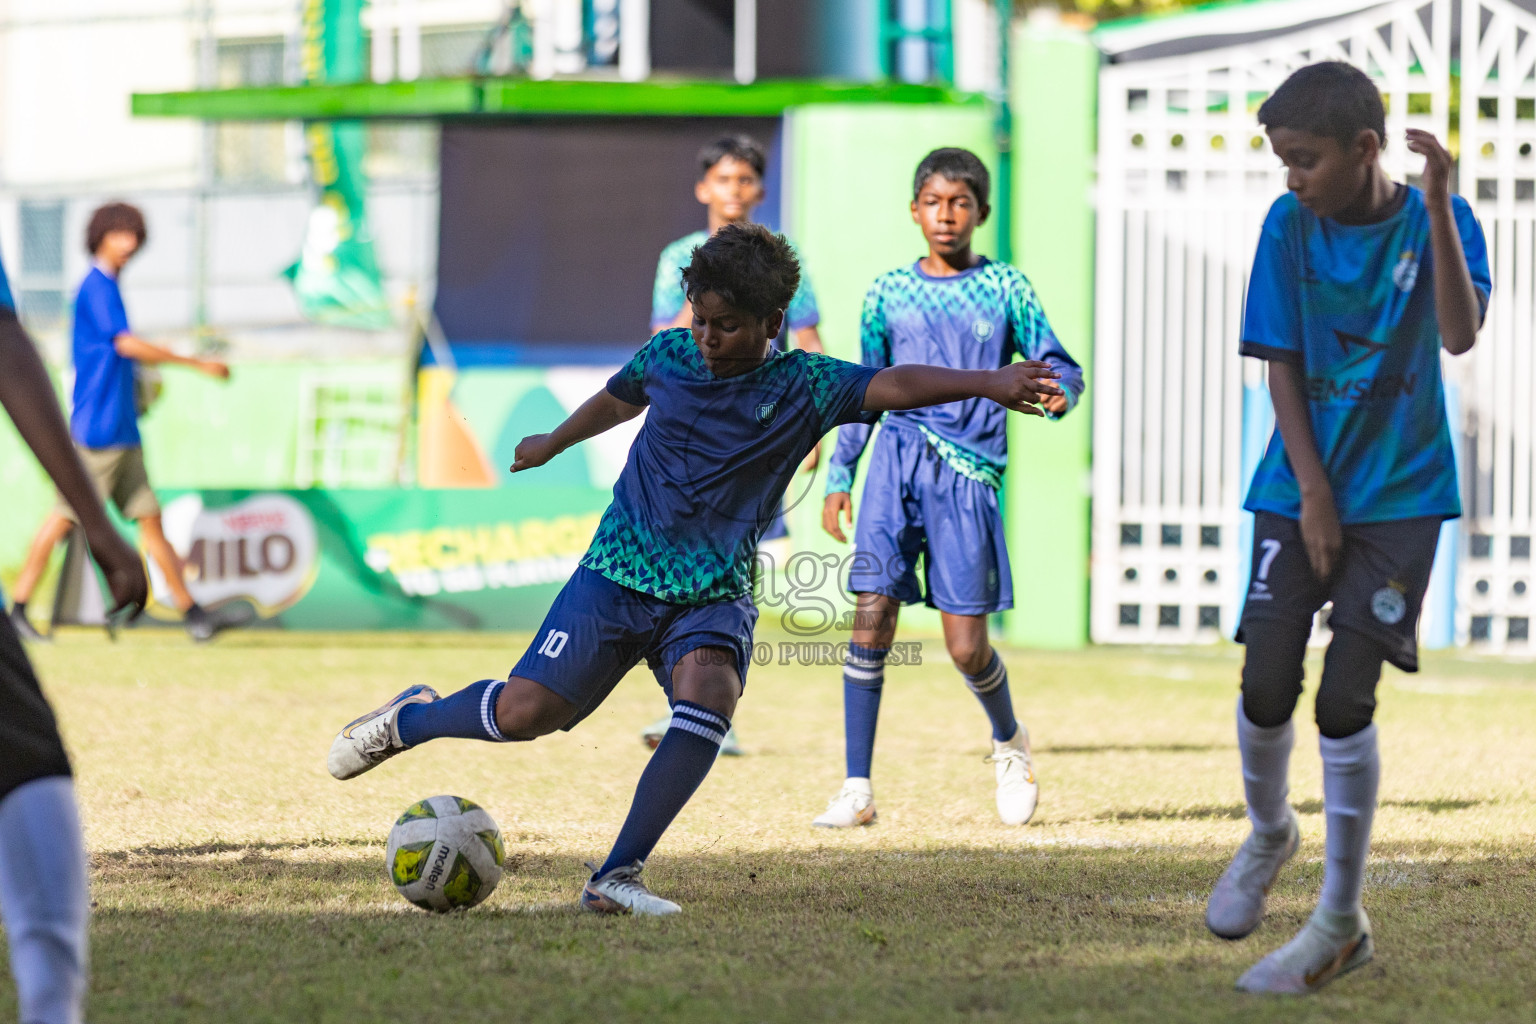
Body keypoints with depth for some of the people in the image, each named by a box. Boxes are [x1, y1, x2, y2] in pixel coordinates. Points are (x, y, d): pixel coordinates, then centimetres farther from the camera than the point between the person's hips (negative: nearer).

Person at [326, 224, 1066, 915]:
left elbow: (894, 385, -25)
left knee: (709, 697, -31)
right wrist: (555, 442, 43)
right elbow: (619, 399, 24)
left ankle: (616, 877, -26)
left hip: (714, 595, -1)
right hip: (618, 573, 1)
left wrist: (987, 383, -42)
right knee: (526, 712, -8)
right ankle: (412, 719, 25)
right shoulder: (668, 356, 1)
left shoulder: (803, 386, -8)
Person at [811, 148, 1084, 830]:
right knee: (871, 618, -10)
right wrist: (839, 476, 14)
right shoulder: (889, 293, 12)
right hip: (896, 460, 2)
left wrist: (1058, 393, -18)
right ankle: (857, 789, -5)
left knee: (966, 646, -5)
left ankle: (1009, 742, 28)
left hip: (968, 472, -2)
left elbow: (1060, 367, 5)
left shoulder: (1004, 289, 6)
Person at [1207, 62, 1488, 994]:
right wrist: (1312, 493, -7)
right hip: (1302, 486, 3)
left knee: (1345, 700, -9)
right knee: (1267, 685, -3)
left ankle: (1342, 924, 4)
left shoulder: (1436, 221, -9)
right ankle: (1270, 835, 30)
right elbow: (1282, 367, 0)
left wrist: (1436, 205, -34)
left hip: (1400, 495, -3)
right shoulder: (1290, 226, -3)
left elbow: (1459, 336, -25)